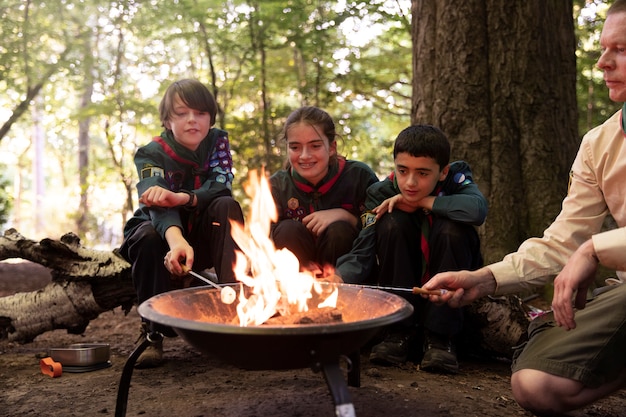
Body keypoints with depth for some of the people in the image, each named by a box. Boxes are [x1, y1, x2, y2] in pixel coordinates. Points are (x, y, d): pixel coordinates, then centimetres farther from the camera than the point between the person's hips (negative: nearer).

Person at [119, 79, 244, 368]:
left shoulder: (217, 142, -7)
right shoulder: (151, 154, -16)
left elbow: (221, 187, -23)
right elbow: (159, 205, -36)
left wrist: (181, 198, -43)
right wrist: (176, 240, -58)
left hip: (203, 240, 2)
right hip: (162, 234, -2)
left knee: (227, 206, -27)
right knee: (147, 236, -35)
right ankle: (154, 333, -23)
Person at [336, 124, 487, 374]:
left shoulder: (456, 178, -16)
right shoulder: (383, 194, -15)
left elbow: (478, 209, -39)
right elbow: (362, 252, -25)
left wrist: (421, 202, -29)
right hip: (403, 285, 1)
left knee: (450, 227, -30)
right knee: (391, 222, -25)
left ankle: (439, 336, -18)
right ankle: (401, 332, -15)